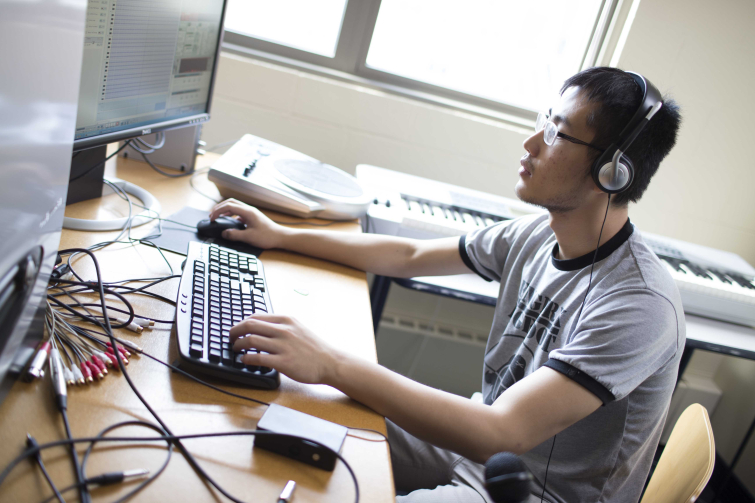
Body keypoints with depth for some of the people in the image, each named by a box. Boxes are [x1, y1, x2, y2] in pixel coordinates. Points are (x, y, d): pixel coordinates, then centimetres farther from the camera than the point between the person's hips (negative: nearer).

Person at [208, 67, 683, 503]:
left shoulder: (639, 306, -29)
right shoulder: (537, 235, -4)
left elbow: (500, 435, -36)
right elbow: (409, 256, 5)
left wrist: (332, 365, -39)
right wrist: (280, 236, 7)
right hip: (480, 446, 7)